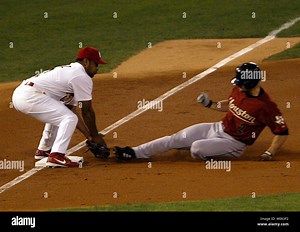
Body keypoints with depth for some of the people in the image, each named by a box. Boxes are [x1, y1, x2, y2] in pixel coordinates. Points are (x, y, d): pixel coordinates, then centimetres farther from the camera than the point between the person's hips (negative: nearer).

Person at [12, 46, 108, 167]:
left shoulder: (70, 71, 26)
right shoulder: (82, 77, -4)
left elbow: (72, 110, 26)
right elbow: (87, 111, -2)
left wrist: (89, 136, 22)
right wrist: (95, 136, 9)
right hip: (30, 96, -10)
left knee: (56, 115, 30)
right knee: (69, 119, -11)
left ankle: (43, 150, 37)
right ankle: (56, 156, -20)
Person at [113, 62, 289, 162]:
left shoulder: (266, 106, -26)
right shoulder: (239, 90, -2)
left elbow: (283, 132, -22)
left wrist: (270, 154, -27)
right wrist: (211, 104, 4)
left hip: (233, 143, -7)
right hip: (219, 128, 7)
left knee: (197, 148, -28)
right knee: (175, 139, 1)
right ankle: (134, 153, 5)